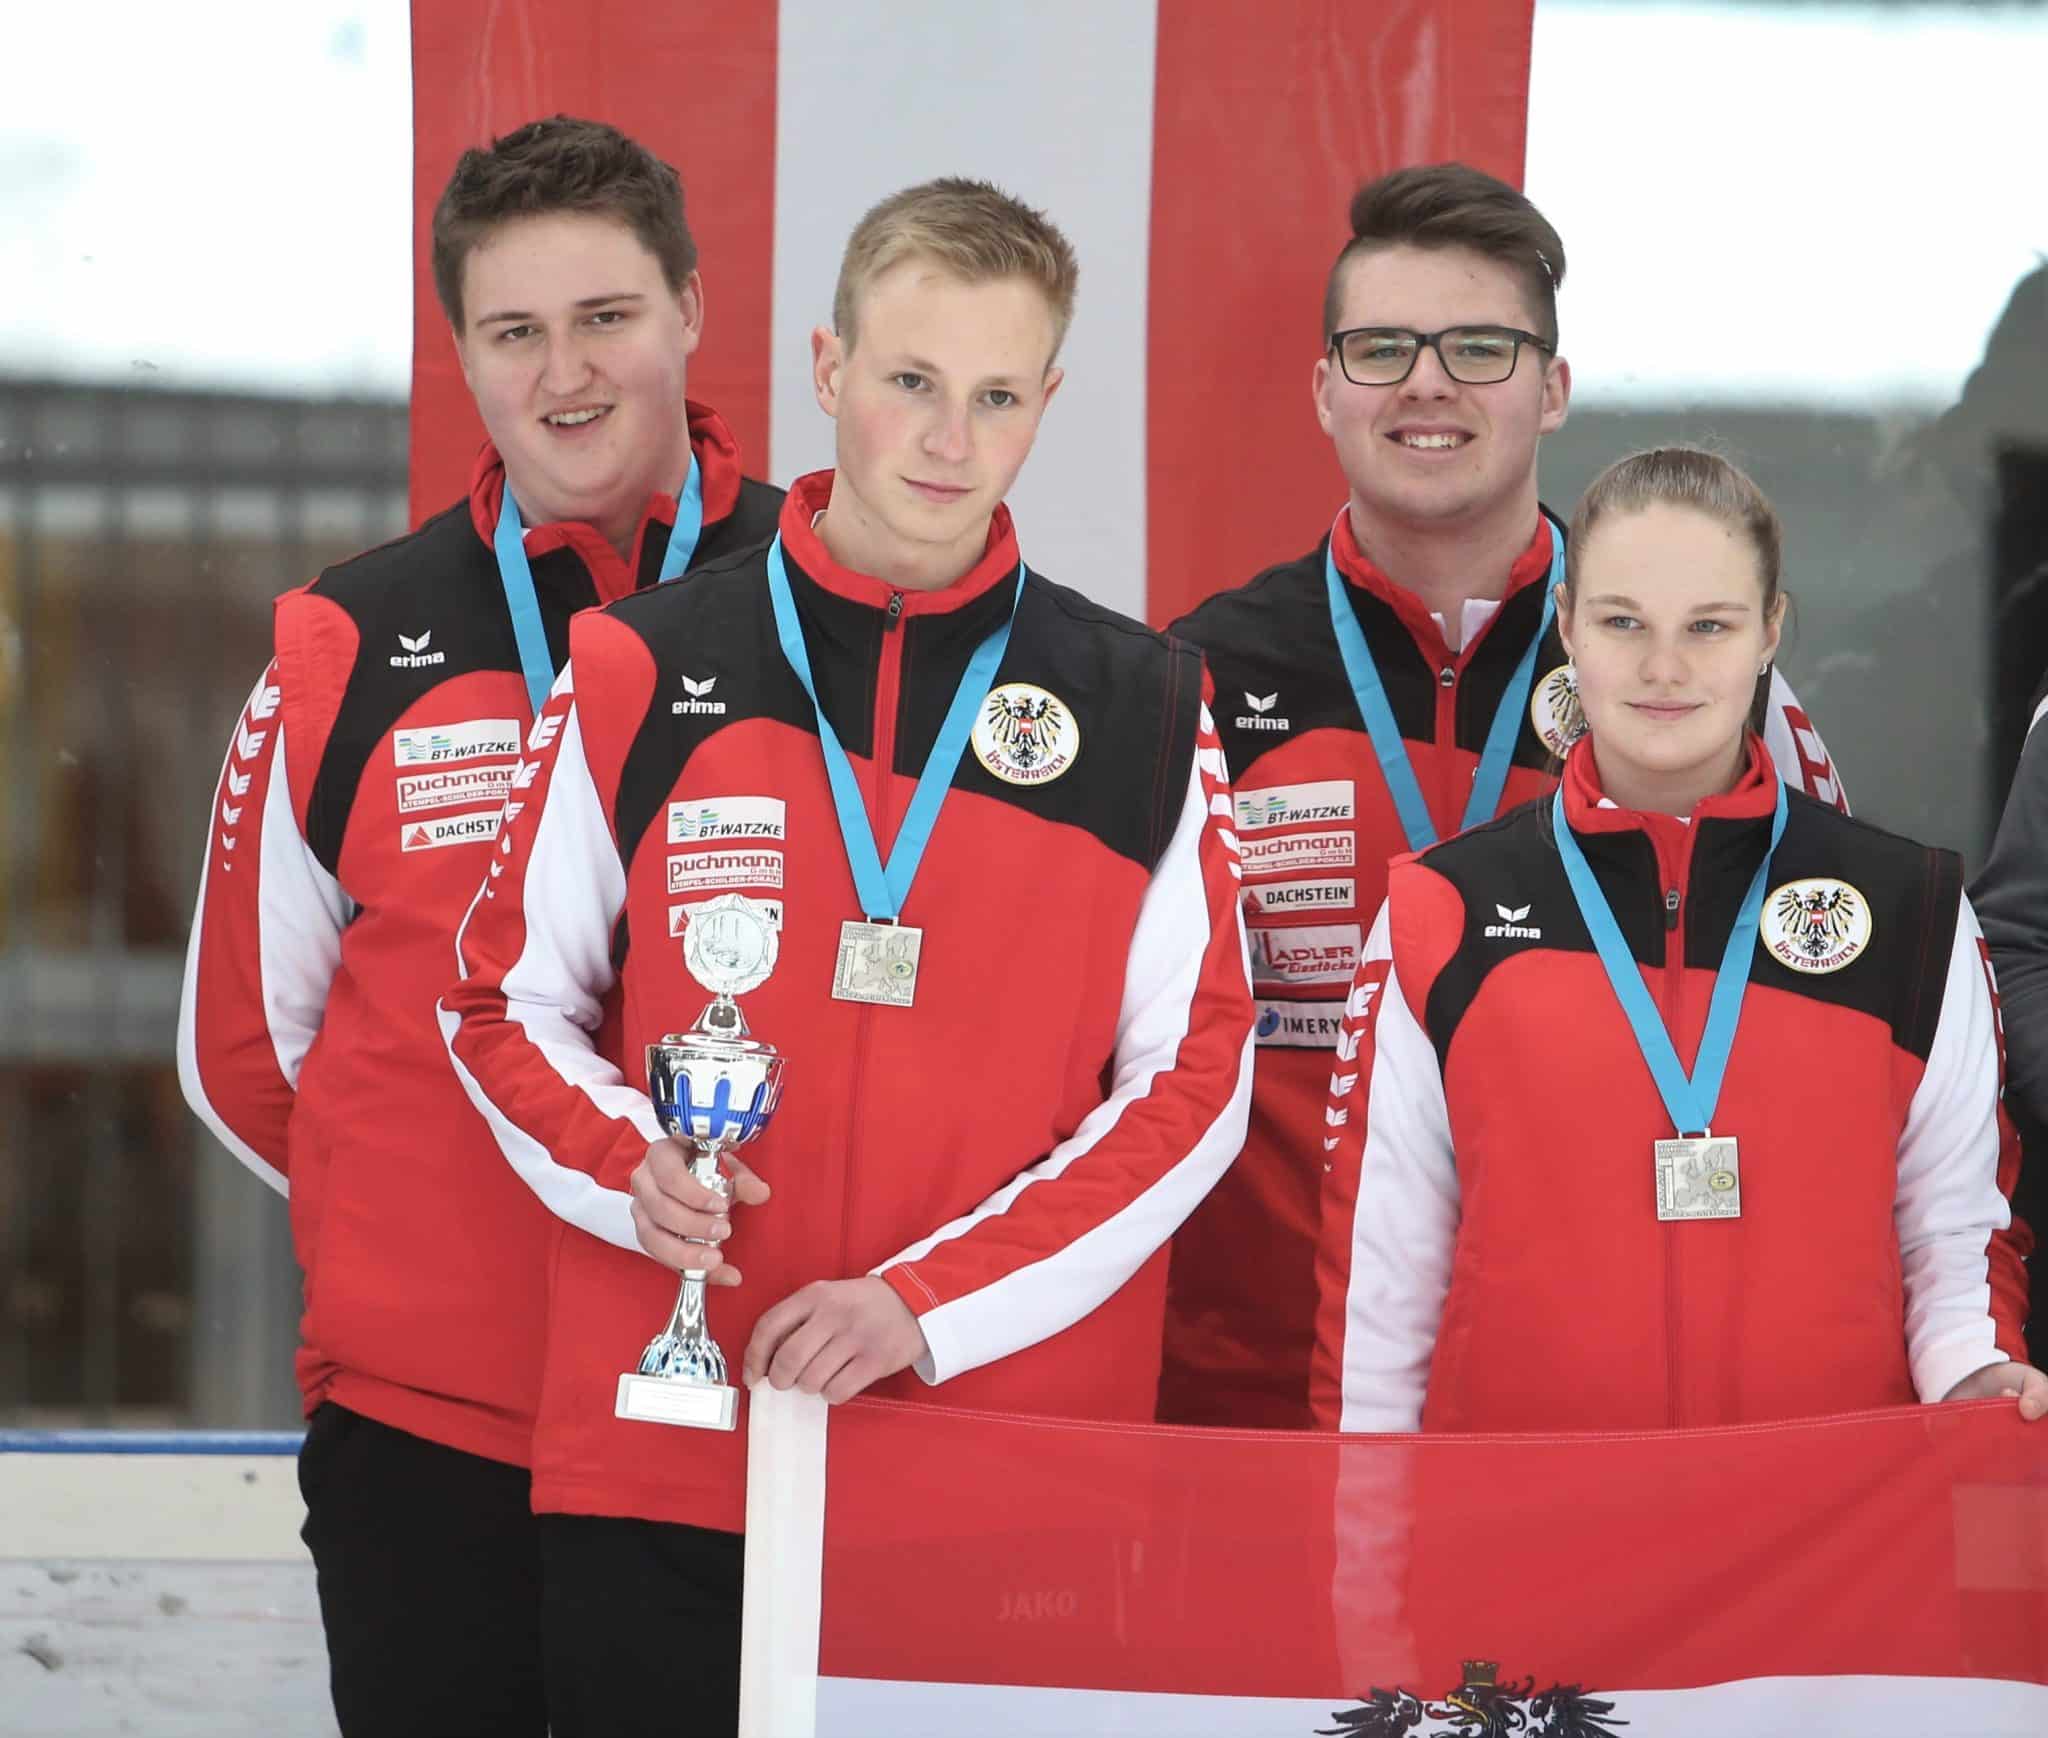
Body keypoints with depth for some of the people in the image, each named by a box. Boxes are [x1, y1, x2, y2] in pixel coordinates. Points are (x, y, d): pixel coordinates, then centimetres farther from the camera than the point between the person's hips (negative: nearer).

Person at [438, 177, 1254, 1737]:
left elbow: (1193, 1077, 2)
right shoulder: (644, 675, 5)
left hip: (1020, 1467, 0)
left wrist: (926, 1304, -10)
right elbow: (508, 1001, 12)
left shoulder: (1144, 712, 5)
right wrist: (629, 1162, -10)